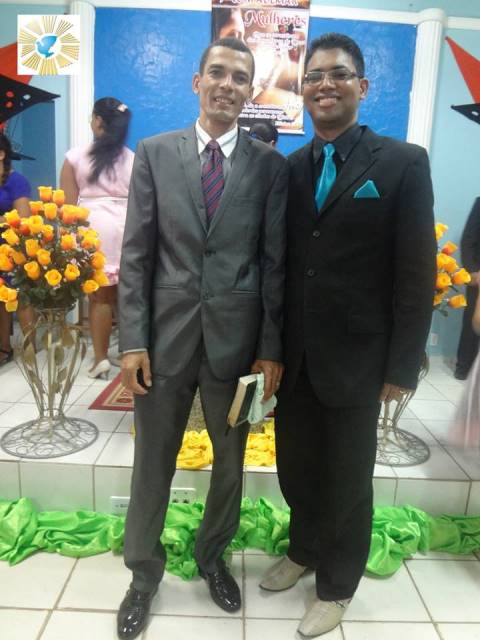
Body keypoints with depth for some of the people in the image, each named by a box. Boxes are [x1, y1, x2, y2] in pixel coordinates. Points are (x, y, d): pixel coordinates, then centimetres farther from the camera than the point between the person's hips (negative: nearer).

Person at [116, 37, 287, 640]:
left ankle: (212, 556, 44)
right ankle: (143, 572, 38)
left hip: (237, 336, 1)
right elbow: (136, 253, 0)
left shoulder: (271, 164, 2)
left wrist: (272, 347, -4)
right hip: (166, 332, 0)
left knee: (230, 460, 17)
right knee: (152, 461, 13)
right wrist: (133, 340, -5)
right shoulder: (154, 153, 3)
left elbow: (275, 261, 0)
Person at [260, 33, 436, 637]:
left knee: (346, 479, 13)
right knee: (296, 468, 18)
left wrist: (401, 366, -10)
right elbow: (282, 262, 6)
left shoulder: (402, 163, -5)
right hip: (293, 354, 4)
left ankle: (335, 586, 39)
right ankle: (303, 550, 47)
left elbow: (416, 274, -8)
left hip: (355, 357, -3)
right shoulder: (289, 168, 7)